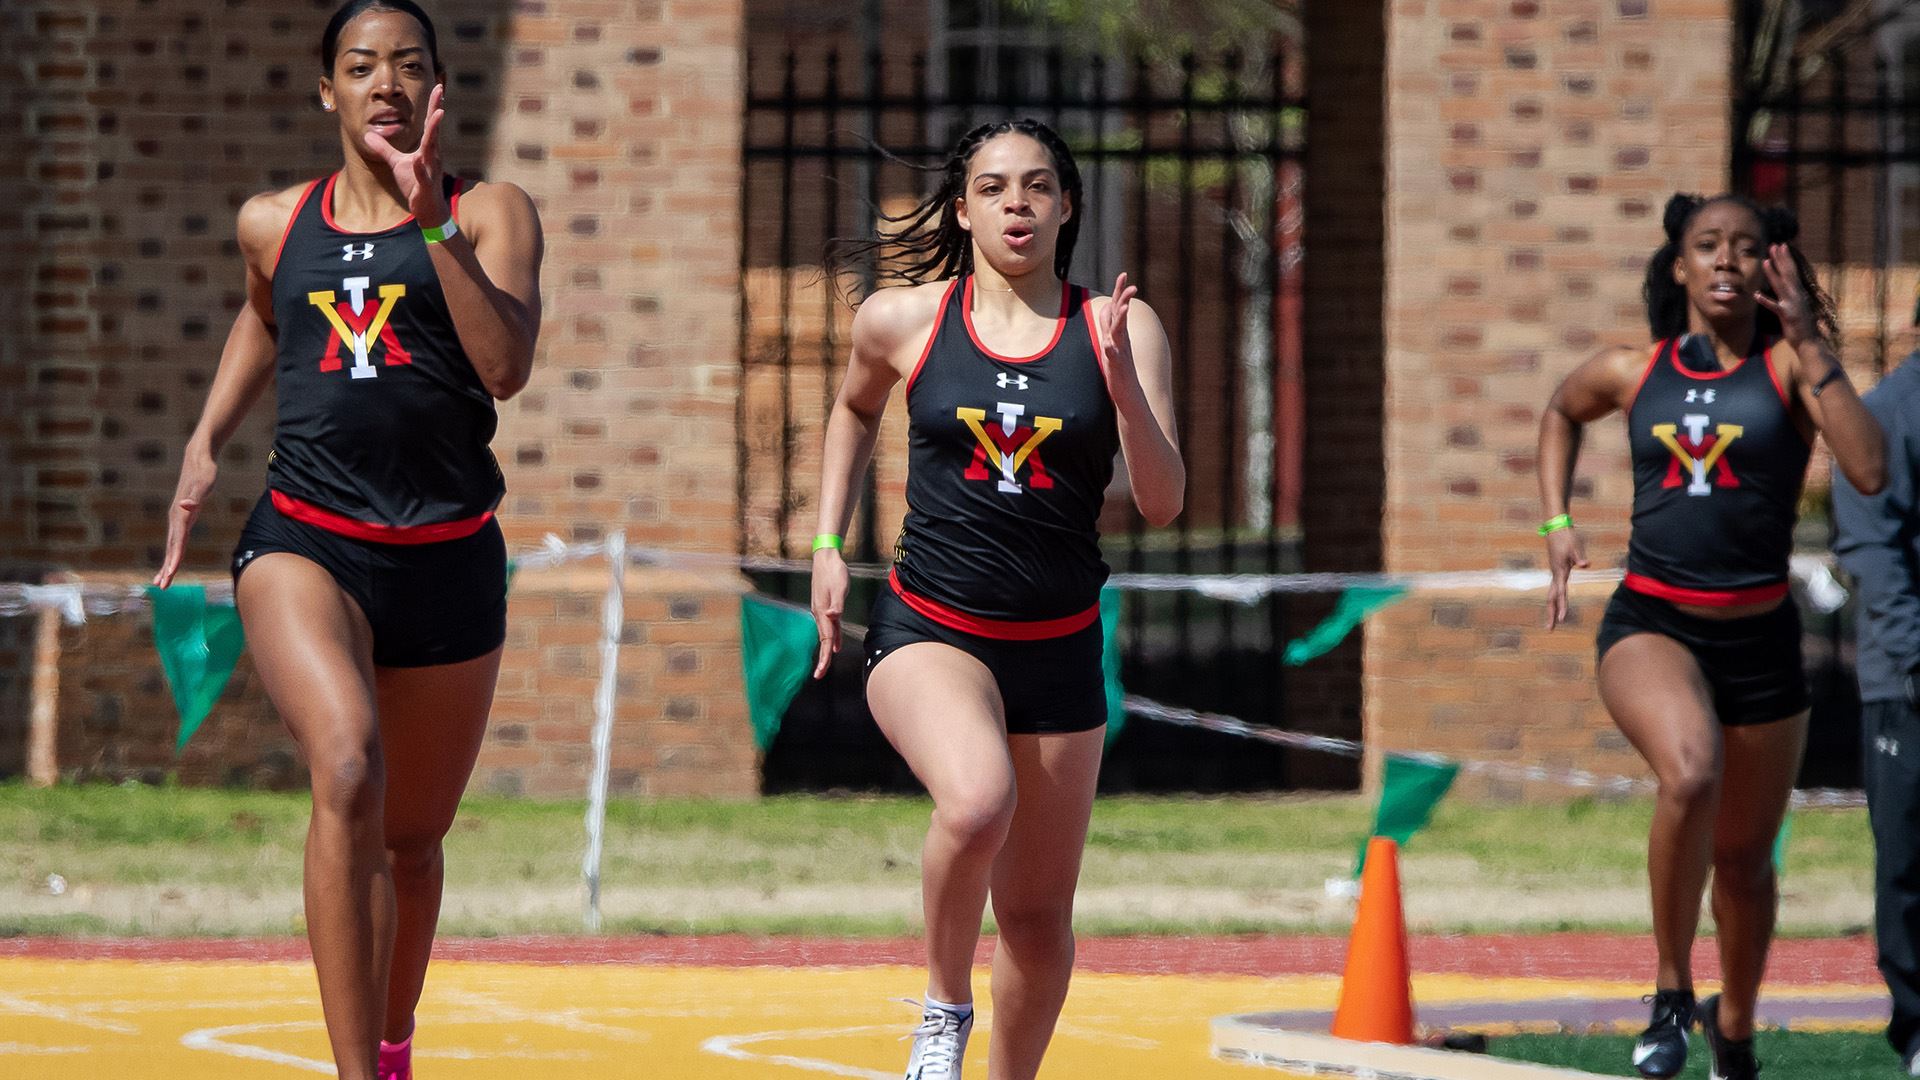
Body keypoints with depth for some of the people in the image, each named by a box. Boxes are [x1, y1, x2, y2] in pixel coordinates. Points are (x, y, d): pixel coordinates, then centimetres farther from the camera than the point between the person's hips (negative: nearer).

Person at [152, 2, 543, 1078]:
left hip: (448, 557, 1)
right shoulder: (274, 223, 10)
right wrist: (206, 443, 20)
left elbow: (506, 367, -15)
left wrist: (432, 221, -19)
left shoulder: (492, 212, 2)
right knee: (347, 763, -28)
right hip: (304, 543, -1)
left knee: (412, 838, 14)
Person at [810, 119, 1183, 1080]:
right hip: (929, 630, -2)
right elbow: (855, 409, 22)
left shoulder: (1118, 331, -1)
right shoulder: (902, 320, -1)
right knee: (979, 800, -33)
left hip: (1057, 646, 2)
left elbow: (1162, 503, -6)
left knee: (1038, 912, 9)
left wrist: (1123, 385, -20)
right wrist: (827, 547, 15)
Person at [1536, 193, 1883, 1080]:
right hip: (1650, 624, -1)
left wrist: (1809, 346, -20)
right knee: (1691, 775, -32)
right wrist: (1556, 525, 17)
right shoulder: (1631, 374, 4)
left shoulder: (1788, 367, -3)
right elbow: (1560, 414, 29)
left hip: (1759, 635, 1)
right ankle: (1672, 993, -16)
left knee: (1744, 854, 14)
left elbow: (1868, 470, -20)